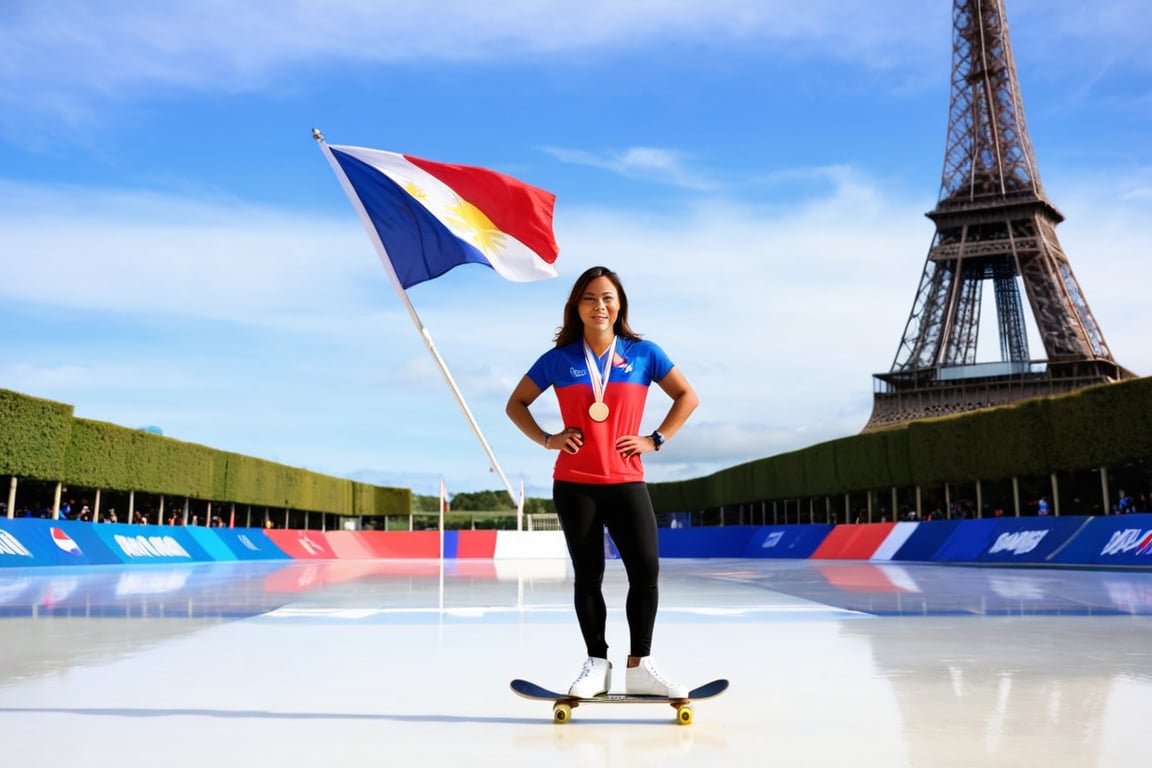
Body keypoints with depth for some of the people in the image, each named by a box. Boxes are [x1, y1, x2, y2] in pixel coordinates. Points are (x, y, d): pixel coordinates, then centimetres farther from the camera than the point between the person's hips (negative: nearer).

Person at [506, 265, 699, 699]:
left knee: (646, 571, -6)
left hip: (626, 482, 0)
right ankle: (596, 665, 19)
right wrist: (546, 439, -1)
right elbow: (516, 404, 12)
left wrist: (656, 440, 1)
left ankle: (639, 666, 8)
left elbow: (687, 396, 11)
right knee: (587, 575, 6)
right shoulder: (559, 359, 2)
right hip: (574, 485, 0)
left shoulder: (642, 353, 2)